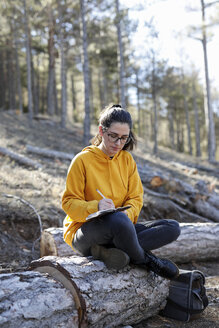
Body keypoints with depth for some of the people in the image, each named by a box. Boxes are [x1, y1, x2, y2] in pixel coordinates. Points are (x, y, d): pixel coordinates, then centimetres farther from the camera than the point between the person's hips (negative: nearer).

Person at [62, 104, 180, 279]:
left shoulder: (127, 159, 8)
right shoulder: (82, 160, -6)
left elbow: (136, 197, 8)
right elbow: (69, 202, -7)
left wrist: (128, 213, -16)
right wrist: (95, 207, -27)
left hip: (117, 231, 6)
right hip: (84, 232, -6)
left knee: (173, 228, -12)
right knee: (119, 220, -40)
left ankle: (107, 251, -25)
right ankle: (146, 260, -11)